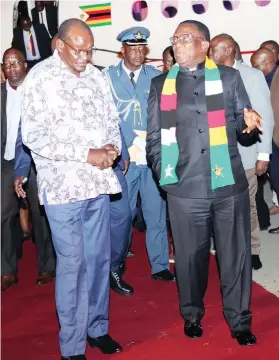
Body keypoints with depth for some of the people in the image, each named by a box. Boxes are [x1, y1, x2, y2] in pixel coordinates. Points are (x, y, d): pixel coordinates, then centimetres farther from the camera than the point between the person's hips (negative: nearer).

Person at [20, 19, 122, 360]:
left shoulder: (96, 76, 10)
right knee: (72, 263, 0)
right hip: (63, 185, -5)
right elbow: (33, 136, -13)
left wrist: (112, 146, -5)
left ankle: (97, 328, 29)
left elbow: (111, 118, 18)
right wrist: (87, 154, -16)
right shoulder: (40, 78, -6)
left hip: (98, 181, 5)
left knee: (99, 258, 12)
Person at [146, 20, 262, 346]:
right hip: (185, 188, 0)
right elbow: (153, 136, 9)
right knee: (190, 256, 11)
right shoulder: (160, 85, 9)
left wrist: (249, 123, -13)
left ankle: (240, 321, 25)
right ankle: (192, 315, 32)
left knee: (235, 255, 7)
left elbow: (240, 124, 9)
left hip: (229, 185, 0)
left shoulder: (229, 77, 9)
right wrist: (165, 175, -1)